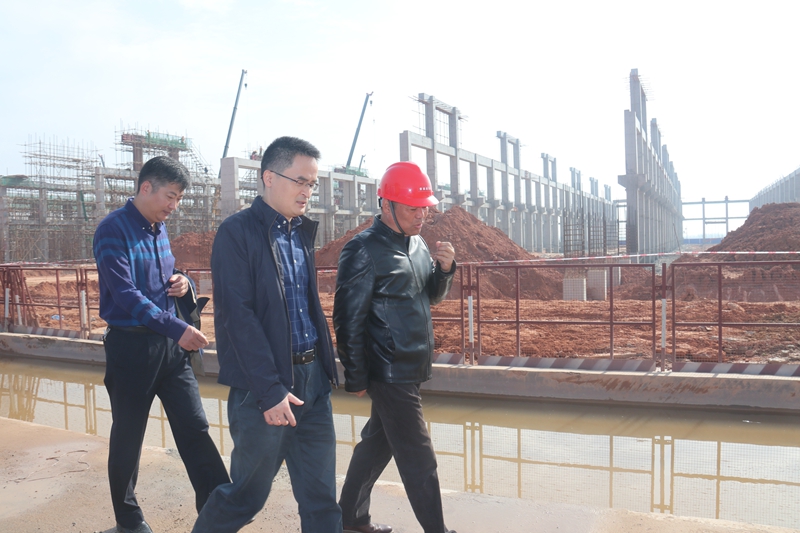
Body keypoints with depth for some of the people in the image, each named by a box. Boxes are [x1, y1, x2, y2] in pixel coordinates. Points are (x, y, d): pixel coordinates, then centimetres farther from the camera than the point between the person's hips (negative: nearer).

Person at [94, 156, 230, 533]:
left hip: (170, 345, 6)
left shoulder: (159, 229, 10)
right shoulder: (113, 230, -12)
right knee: (128, 437, 9)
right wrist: (176, 328, -27)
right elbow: (125, 293, -21)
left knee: (194, 427, 4)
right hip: (131, 344, -6)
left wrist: (181, 282, -1)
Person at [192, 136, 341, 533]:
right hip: (264, 385, -6)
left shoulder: (301, 231, 12)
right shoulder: (237, 232, -10)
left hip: (312, 378, 6)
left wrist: (325, 363, 9)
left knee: (321, 496, 11)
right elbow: (239, 316, -16)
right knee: (248, 493, 10)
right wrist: (269, 391, -18)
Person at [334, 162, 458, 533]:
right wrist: (355, 378, -11)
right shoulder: (364, 250, -15)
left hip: (411, 368, 8)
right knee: (418, 459, -2)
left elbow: (432, 296, 18)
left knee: (379, 442, 18)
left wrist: (444, 268, -3)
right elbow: (348, 319, -14)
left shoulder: (416, 243, 9)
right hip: (390, 373, -8)